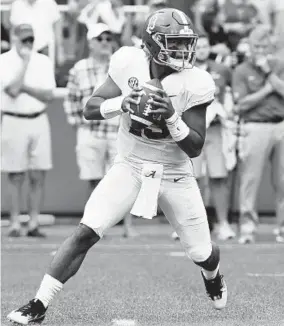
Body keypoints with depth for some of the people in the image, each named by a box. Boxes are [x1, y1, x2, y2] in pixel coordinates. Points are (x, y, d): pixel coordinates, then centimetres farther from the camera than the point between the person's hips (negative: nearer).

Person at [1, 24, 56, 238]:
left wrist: (24, 87, -12)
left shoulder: (43, 62, 9)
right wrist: (25, 62, -11)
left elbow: (48, 95, 0)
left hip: (39, 121, 3)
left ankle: (34, 224, 3)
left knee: (38, 176, -1)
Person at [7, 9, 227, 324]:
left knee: (201, 253, 8)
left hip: (174, 174, 0)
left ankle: (212, 275, 47)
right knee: (86, 232, -17)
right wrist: (122, 103, -27)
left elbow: (195, 148, -13)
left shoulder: (194, 84, -16)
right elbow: (89, 109, -7)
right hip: (129, 166, 0)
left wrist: (171, 116, -30)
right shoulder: (129, 64, -12)